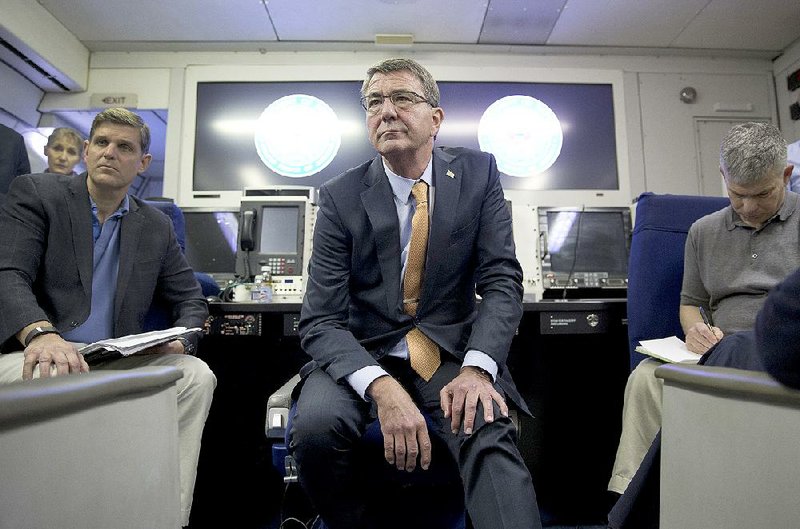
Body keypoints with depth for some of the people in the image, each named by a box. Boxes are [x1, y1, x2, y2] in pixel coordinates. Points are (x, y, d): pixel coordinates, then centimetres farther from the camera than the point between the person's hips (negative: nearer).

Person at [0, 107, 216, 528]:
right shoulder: (34, 193, 3)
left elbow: (190, 301, 12)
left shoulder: (157, 227, 12)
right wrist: (40, 333, -34)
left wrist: (180, 341, -12)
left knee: (196, 374, -22)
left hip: (116, 361, 3)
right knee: (56, 378, -37)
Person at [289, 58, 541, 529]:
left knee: (490, 433, -31)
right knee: (315, 427, -25)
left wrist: (476, 369, -21)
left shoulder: (478, 173, 1)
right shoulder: (341, 197, -4)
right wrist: (382, 387, -28)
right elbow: (321, 321, -10)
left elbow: (502, 281, -4)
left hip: (451, 353, 0)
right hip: (363, 353, 1)